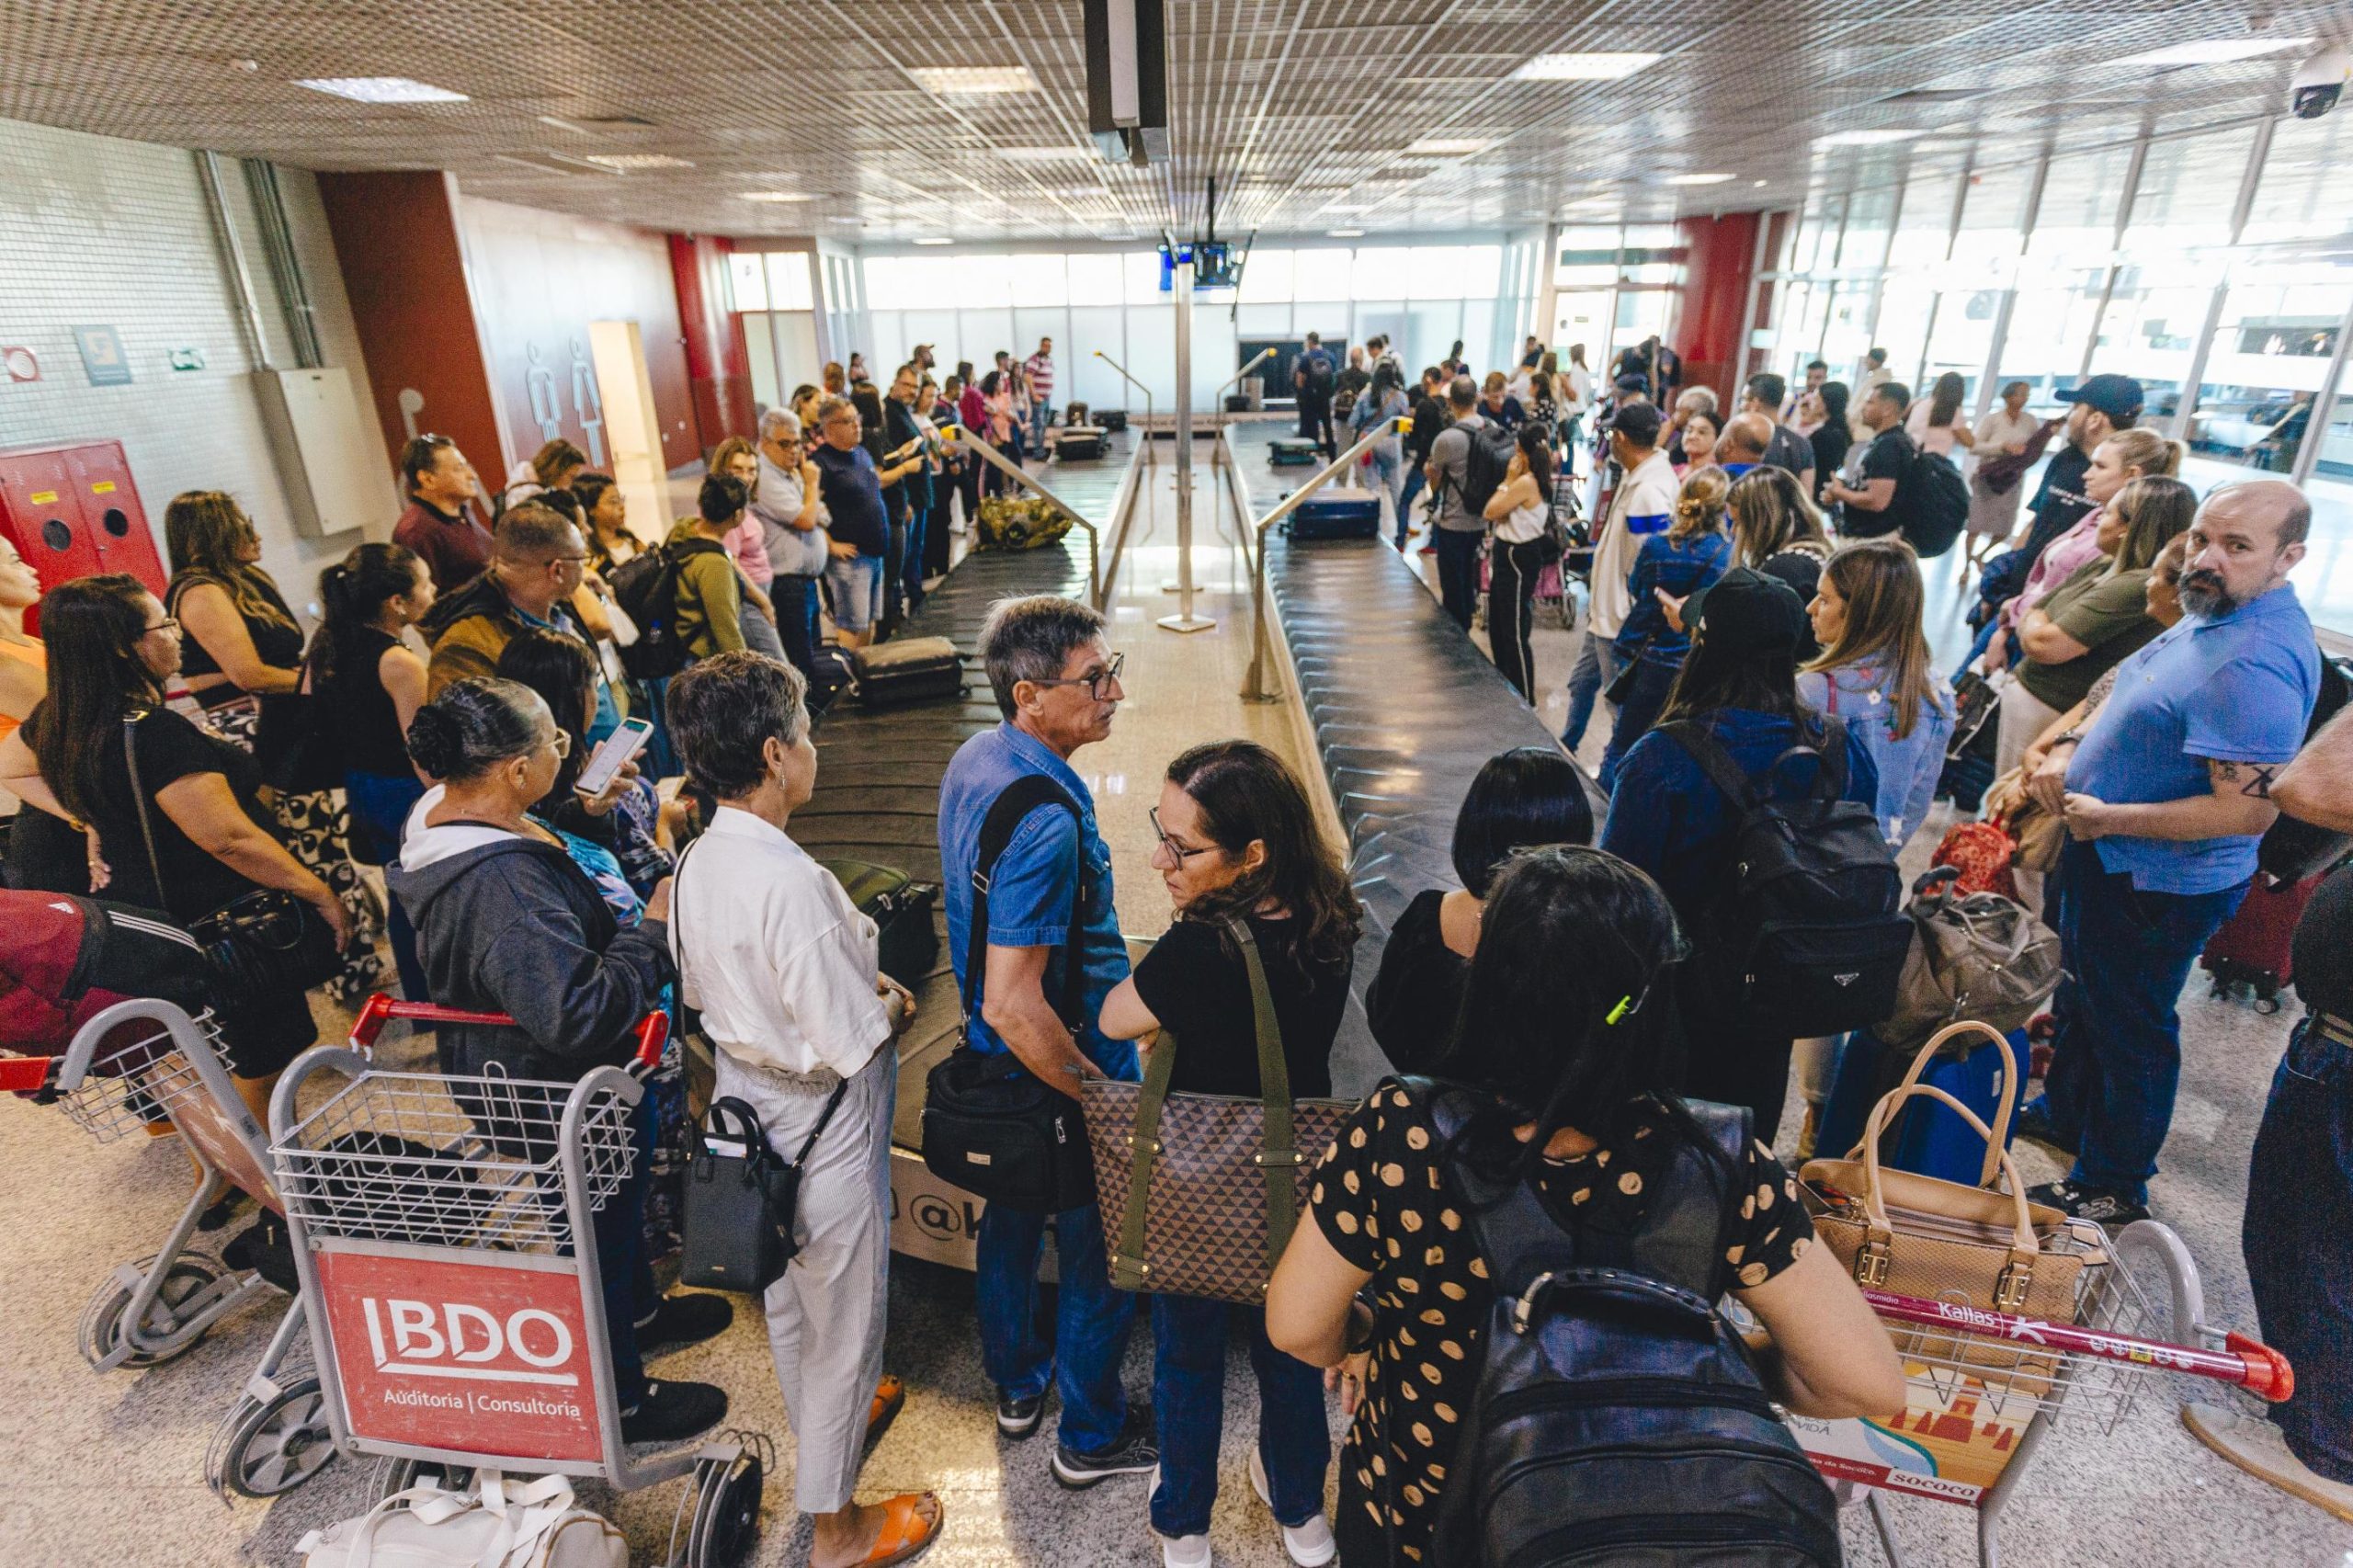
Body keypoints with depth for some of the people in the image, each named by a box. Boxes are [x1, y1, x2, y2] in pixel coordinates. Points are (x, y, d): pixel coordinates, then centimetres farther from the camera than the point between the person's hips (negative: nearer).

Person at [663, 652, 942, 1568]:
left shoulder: (699, 861, -7)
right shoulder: (791, 883, -33)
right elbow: (852, 1043, -29)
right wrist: (894, 1006, -7)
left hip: (748, 1106, 8)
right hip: (823, 1126, -8)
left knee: (788, 1290, 29)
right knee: (846, 1313, 14)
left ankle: (824, 1420, 56)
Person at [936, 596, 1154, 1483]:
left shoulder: (973, 759, -4)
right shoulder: (1044, 824, -34)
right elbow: (1013, 1007, -33)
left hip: (1000, 1068, 9)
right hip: (1060, 1073, -9)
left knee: (1010, 1217, 27)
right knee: (1101, 1258, 13)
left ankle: (1018, 1383, 51)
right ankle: (1091, 1437, 36)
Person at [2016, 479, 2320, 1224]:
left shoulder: (2255, 665, -30)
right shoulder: (2216, 615, 2)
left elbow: (2250, 809, -33)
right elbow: (2134, 700, 17)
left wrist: (2107, 817, -24)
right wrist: (2071, 751, 1)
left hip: (2156, 886, -10)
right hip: (2108, 862, 10)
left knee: (2128, 1030, 8)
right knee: (2083, 997, 27)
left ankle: (2111, 1189, 28)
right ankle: (2065, 1114, 49)